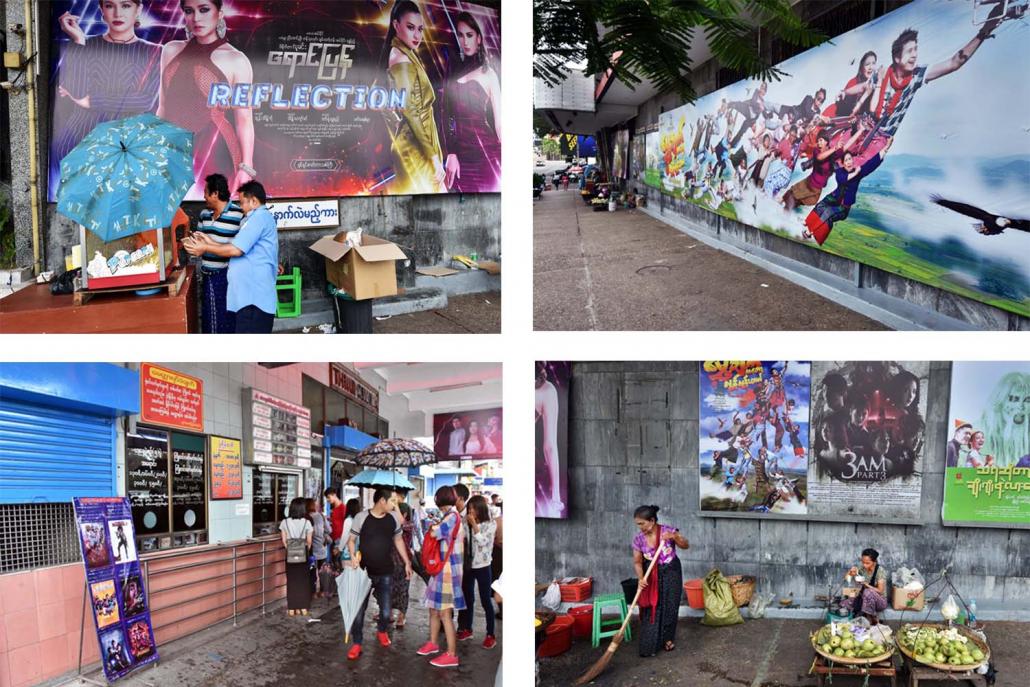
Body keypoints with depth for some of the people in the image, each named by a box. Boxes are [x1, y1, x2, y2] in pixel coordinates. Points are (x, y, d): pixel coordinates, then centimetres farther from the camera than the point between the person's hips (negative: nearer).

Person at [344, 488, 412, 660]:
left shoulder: (394, 517, 0)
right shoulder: (361, 517, -12)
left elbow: (398, 540, 13)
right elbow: (351, 540, -2)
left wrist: (407, 562, 12)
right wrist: (352, 557, -21)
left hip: (385, 573, 3)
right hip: (364, 572, -3)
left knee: (386, 610, 9)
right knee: (359, 609, 0)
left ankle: (382, 631, 39)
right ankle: (356, 644, 13)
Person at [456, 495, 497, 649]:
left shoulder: (491, 524, -6)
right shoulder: (467, 524, 4)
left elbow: (482, 542, -17)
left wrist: (474, 525, -21)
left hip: (483, 567, -4)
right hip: (468, 565, 4)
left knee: (485, 601, 0)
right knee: (467, 598, 14)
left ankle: (490, 635, 7)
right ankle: (467, 629, 29)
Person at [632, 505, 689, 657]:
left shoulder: (667, 531, -17)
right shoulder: (638, 539, -11)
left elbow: (686, 546, -15)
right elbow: (637, 562, -7)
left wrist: (674, 537, -34)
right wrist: (640, 578, -24)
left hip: (670, 573, -1)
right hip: (651, 575, 1)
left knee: (670, 607, 5)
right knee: (650, 610, -4)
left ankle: (668, 639, 25)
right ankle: (649, 645, 2)